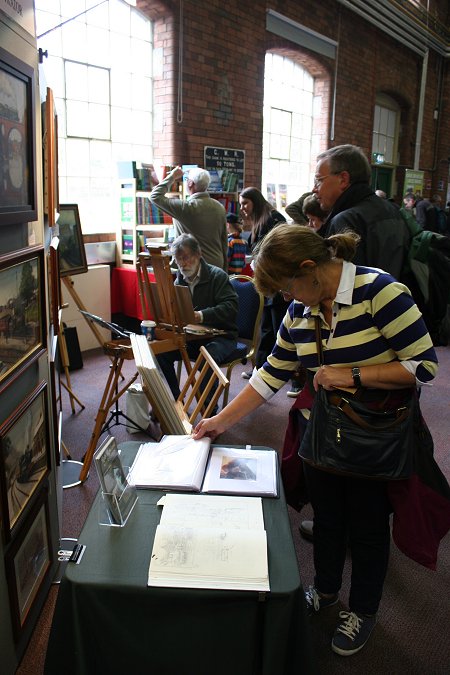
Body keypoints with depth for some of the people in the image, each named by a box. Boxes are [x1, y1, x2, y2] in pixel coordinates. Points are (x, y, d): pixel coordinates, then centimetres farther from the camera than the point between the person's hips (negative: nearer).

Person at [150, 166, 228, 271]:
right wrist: (224, 271, 17)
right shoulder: (220, 208, 4)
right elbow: (224, 242, 9)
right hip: (217, 266, 6)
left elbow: (155, 196, -10)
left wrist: (172, 177, 0)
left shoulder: (187, 207, -16)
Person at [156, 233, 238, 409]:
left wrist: (201, 315, -34)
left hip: (221, 336, -5)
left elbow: (230, 307, -21)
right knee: (161, 352, -18)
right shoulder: (179, 280, 11)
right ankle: (174, 400, -2)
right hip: (191, 336, 6)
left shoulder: (217, 276, -8)